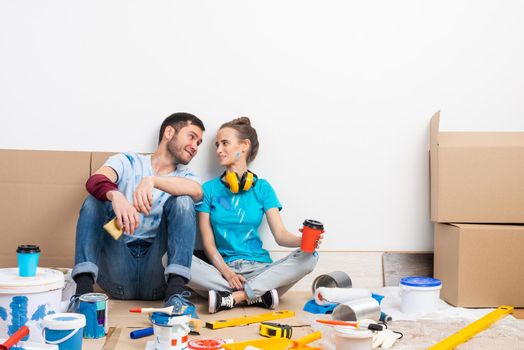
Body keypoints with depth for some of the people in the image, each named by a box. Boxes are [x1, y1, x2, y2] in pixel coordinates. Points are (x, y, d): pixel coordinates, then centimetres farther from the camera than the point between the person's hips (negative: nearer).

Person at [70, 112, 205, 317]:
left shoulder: (184, 176, 13)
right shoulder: (128, 162, 9)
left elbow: (197, 191, -13)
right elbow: (95, 181, -13)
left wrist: (152, 180, -28)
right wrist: (115, 196, -36)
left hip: (157, 277, 1)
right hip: (118, 275, 0)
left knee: (183, 200, -15)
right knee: (97, 199, -14)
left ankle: (175, 293, -29)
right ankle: (83, 289, -29)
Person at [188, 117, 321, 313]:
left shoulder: (262, 188, 9)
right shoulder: (209, 189, 8)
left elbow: (281, 235, -1)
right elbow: (208, 242, 2)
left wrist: (303, 240, -24)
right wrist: (226, 272, -16)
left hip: (258, 268, 1)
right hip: (221, 268, 0)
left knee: (309, 257, -25)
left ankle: (232, 298, -27)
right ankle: (257, 295, -26)